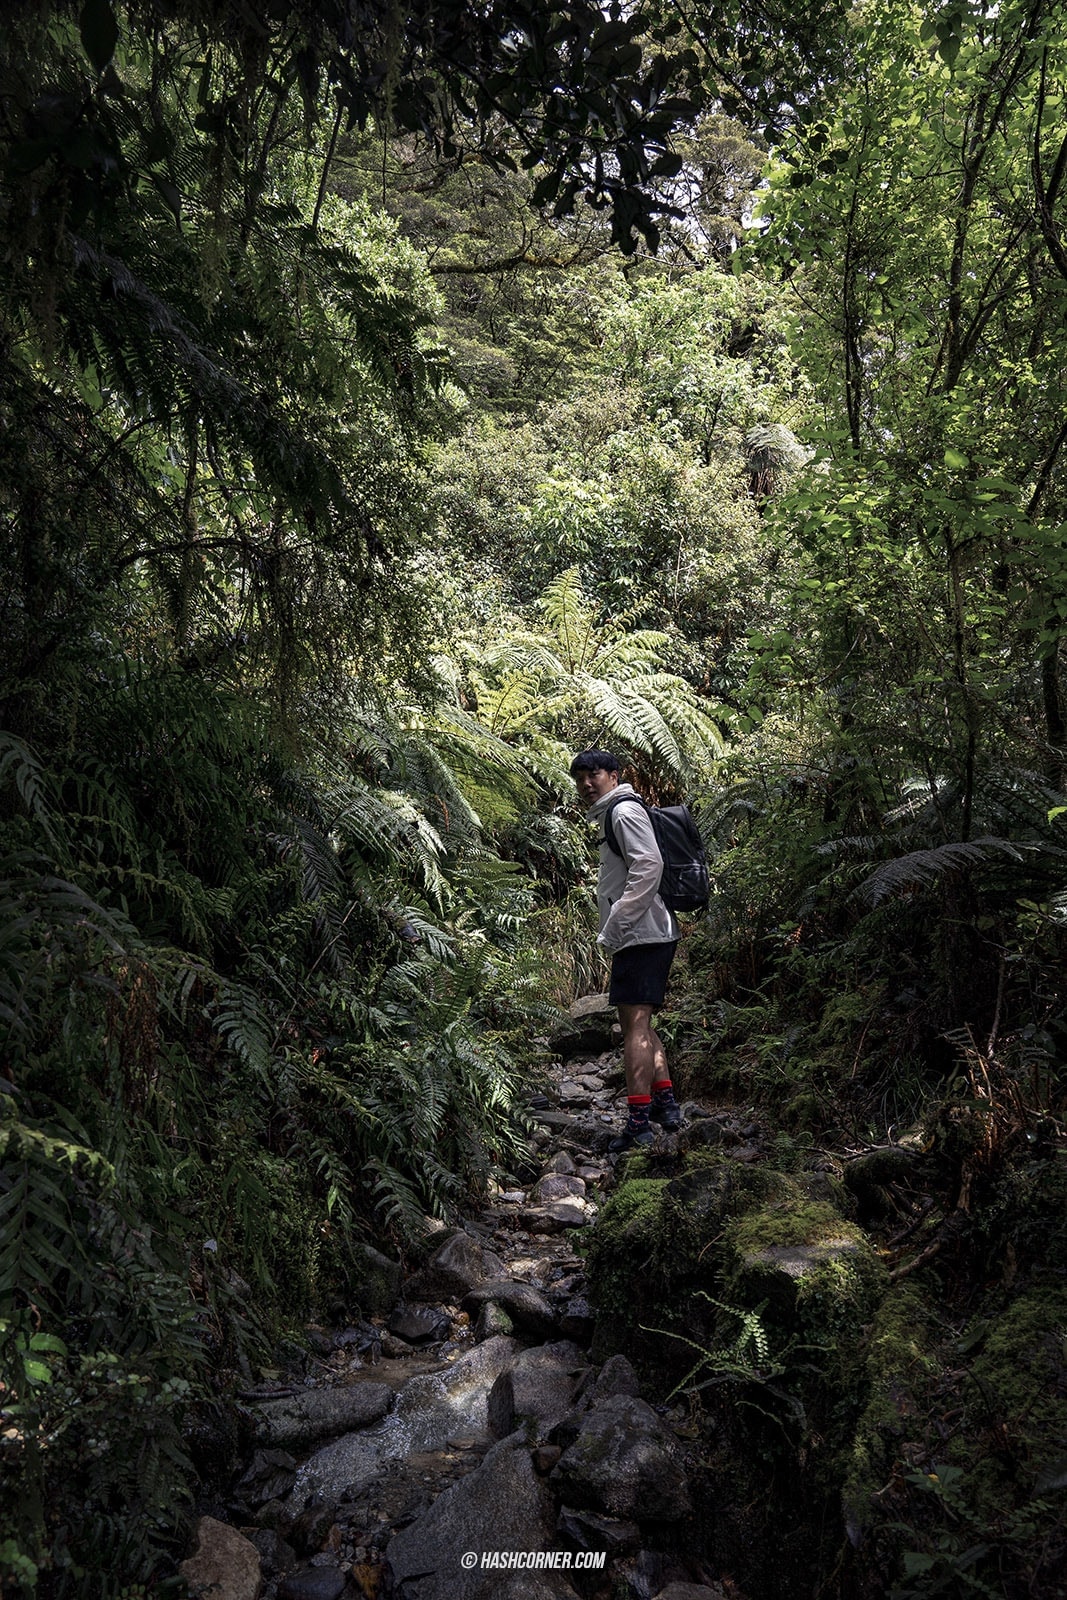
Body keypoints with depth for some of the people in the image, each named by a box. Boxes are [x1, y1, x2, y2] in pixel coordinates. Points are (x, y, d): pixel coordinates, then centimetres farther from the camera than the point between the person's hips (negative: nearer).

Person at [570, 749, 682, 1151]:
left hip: (641, 935, -11)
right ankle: (666, 1104, 22)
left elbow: (649, 865, -21)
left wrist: (614, 927, -20)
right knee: (639, 1023, 16)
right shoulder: (610, 817, 25)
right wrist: (614, 932, 20)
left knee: (635, 1023, -14)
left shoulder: (624, 810, -6)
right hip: (642, 936, 11)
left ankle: (638, 1125, -16)